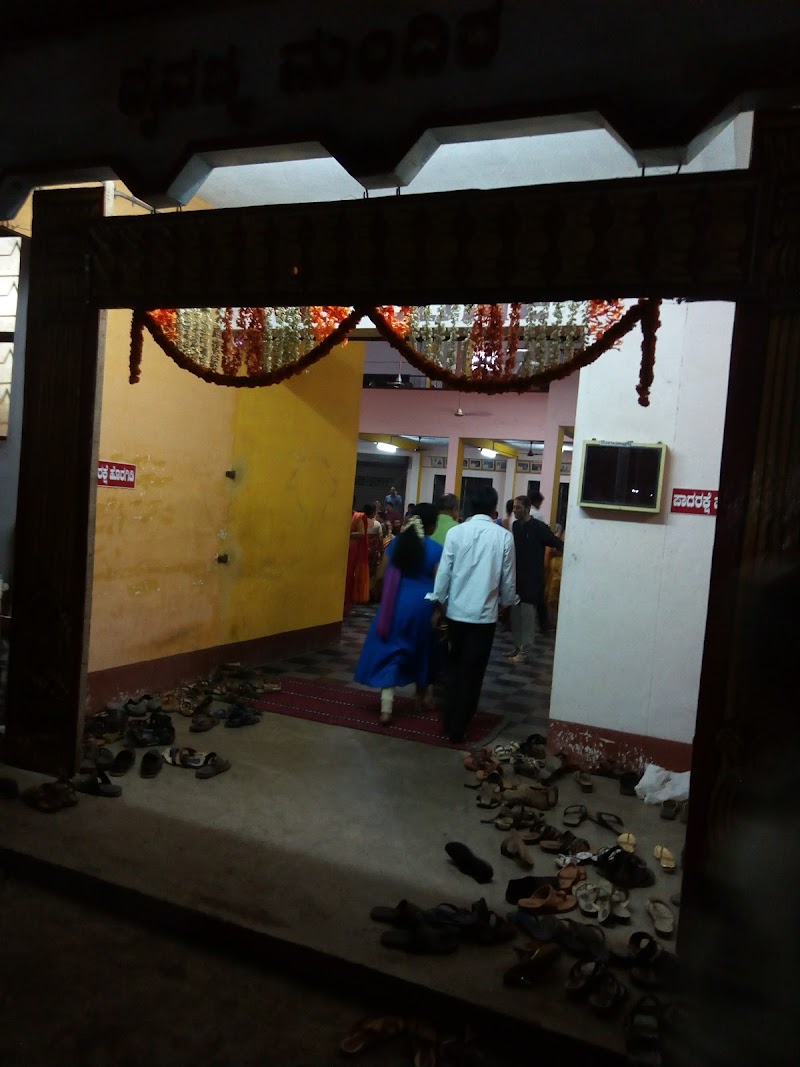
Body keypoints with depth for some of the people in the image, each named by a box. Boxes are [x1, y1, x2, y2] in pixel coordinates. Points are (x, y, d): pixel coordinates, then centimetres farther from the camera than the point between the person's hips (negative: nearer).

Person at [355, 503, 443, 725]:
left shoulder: (396, 543, 1)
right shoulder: (436, 549, -8)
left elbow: (382, 575, 3)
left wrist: (386, 599, 18)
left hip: (396, 603, 1)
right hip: (423, 605, -1)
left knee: (390, 652, 4)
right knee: (423, 651, 20)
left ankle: (386, 707, -6)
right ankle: (422, 697, 36)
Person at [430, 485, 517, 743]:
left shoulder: (456, 532, -5)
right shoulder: (504, 537, -6)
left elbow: (444, 572, -4)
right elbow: (508, 579, -1)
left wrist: (438, 606, 5)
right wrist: (506, 604, 16)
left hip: (456, 611, 2)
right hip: (485, 614, -1)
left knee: (455, 666, 19)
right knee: (472, 672, 7)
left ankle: (449, 722, 24)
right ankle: (457, 729, 12)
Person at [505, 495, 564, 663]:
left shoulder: (539, 527, -12)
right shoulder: (515, 526, 6)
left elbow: (557, 543, -11)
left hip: (532, 579, -6)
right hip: (517, 577, 6)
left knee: (527, 615, -1)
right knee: (515, 614, 12)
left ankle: (524, 652, 7)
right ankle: (517, 647, 25)